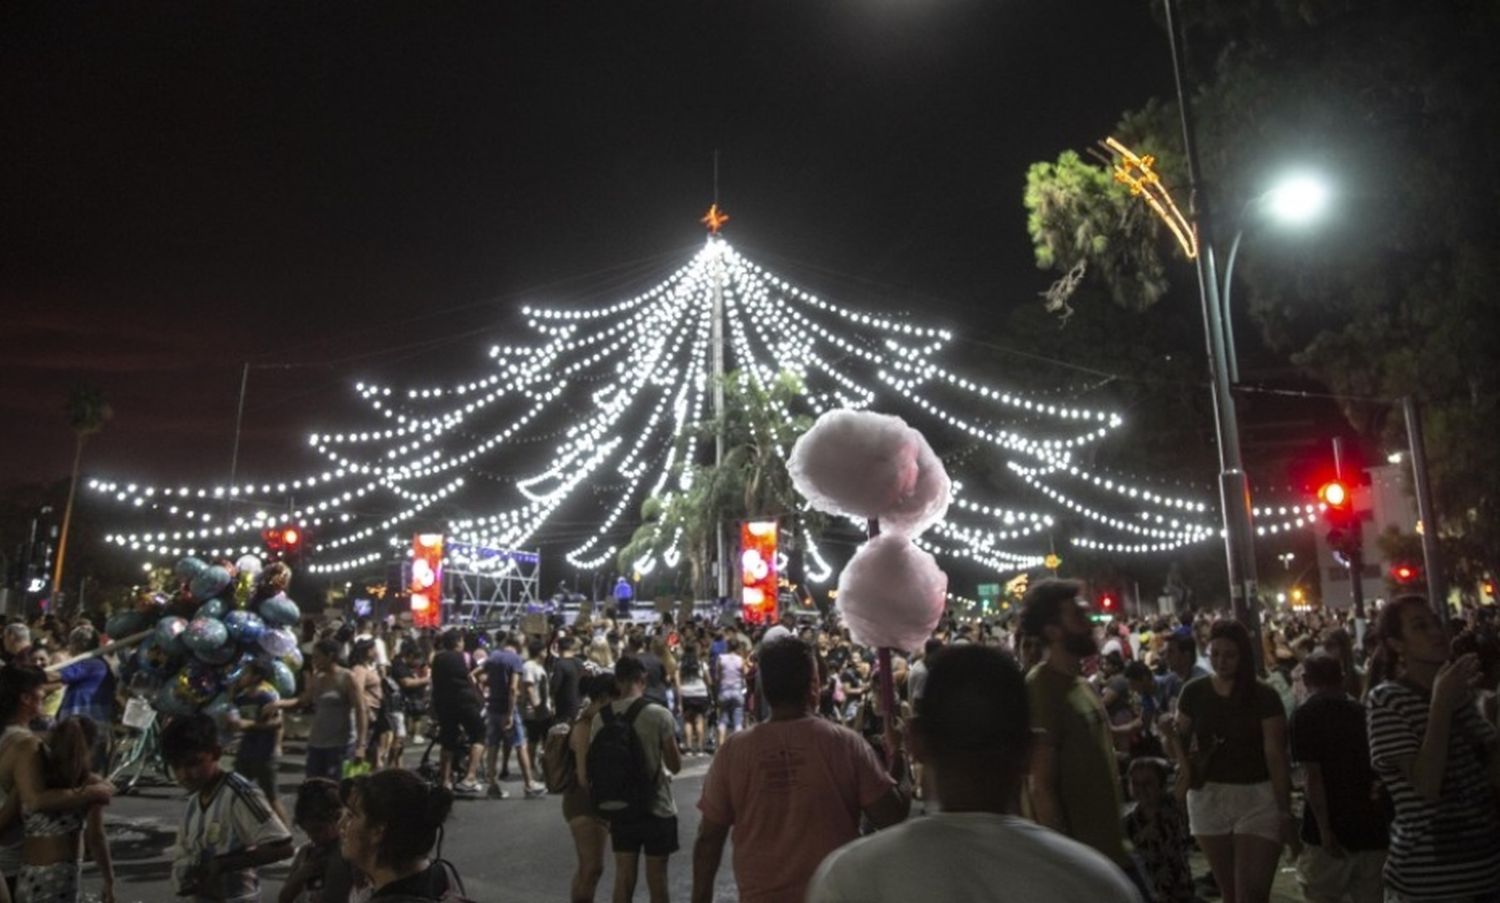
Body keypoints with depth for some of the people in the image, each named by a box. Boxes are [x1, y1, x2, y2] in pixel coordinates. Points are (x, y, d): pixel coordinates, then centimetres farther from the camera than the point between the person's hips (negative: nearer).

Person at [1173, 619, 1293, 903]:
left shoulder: (1264, 696, -8)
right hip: (1208, 797, 3)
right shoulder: (1194, 692, -1)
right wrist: (1184, 766, -10)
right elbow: (1180, 738, 10)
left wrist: (1285, 810, -11)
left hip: (1257, 797, -3)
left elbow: (1275, 754, -9)